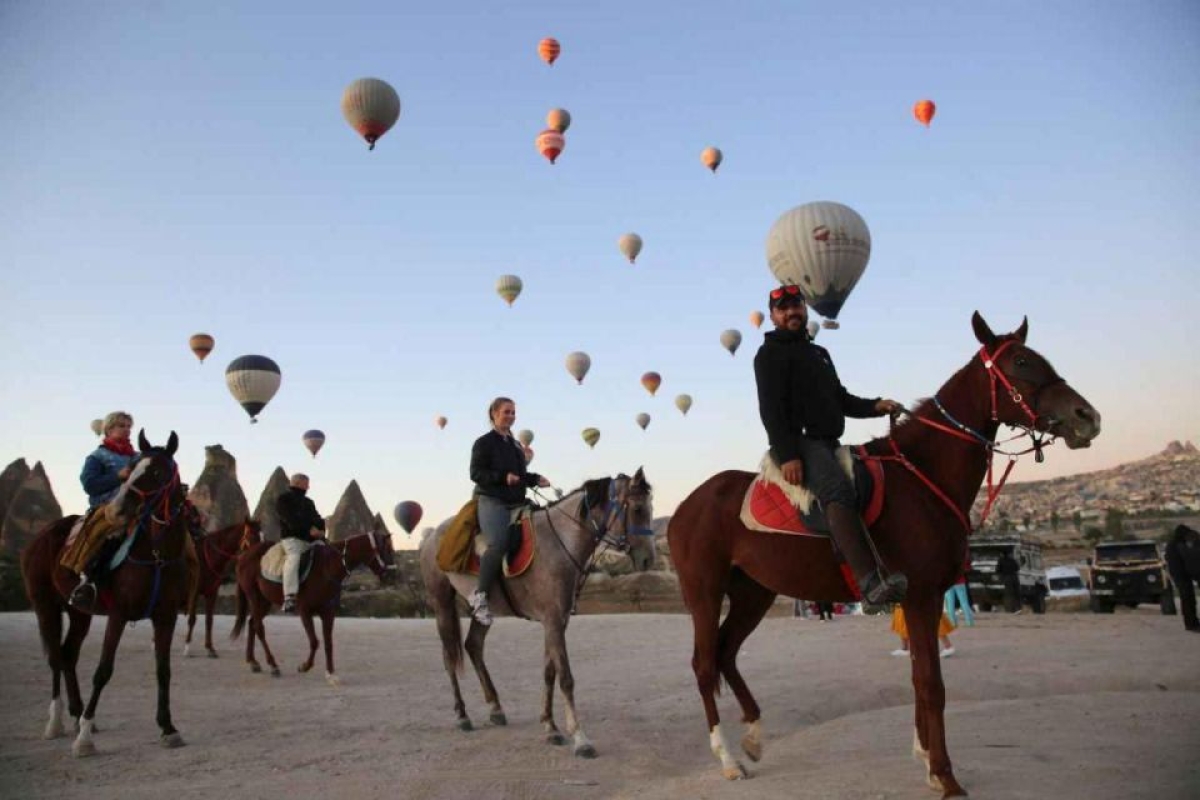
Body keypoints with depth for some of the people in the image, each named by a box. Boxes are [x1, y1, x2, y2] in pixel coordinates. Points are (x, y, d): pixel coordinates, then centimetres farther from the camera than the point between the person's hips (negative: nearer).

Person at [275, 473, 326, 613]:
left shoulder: (308, 502, 26)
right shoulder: (283, 499, 4)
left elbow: (317, 519, 16)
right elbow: (290, 519, -11)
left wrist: (321, 529, -8)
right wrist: (309, 529, -22)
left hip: (311, 540, 7)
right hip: (291, 537, -7)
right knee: (294, 558, -34)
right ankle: (289, 598, -42)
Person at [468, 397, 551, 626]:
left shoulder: (517, 445, 22)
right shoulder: (484, 443, 0)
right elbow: (476, 473, -9)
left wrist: (535, 479, 9)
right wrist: (503, 477, -22)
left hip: (516, 503, 8)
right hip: (492, 501, -8)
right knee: (499, 543, -28)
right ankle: (479, 595, -20)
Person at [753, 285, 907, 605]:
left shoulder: (819, 353, 27)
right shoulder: (770, 354, 1)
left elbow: (841, 400, 28)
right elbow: (771, 410, -10)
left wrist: (874, 406, 8)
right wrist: (787, 455, -22)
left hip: (828, 444, 10)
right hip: (798, 442, -9)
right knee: (839, 491, -33)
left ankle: (893, 567, -4)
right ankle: (870, 581, -46)